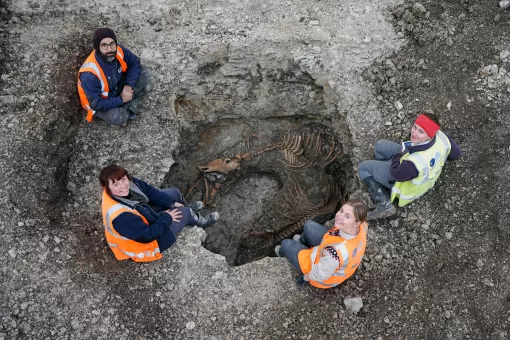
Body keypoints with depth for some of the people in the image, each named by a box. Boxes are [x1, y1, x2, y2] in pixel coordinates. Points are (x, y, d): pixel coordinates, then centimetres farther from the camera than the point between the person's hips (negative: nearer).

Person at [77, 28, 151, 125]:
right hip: (100, 103, -6)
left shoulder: (118, 50, -23)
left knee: (145, 72, -9)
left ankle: (128, 106, -8)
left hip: (118, 86, 6)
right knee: (118, 118, -35)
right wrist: (122, 100, -23)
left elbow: (135, 62, -4)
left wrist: (129, 85, -17)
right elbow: (96, 104, -31)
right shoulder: (90, 74, -37)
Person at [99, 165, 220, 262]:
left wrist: (172, 204, -5)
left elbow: (149, 191, -6)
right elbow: (148, 234, -32)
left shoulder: (128, 182, -22)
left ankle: (188, 209, 47)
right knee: (184, 212, -2)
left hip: (143, 218, 8)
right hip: (147, 241, -7)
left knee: (173, 192, 12)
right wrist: (166, 217, -18)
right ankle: (201, 222, 34)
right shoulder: (120, 217, -43)